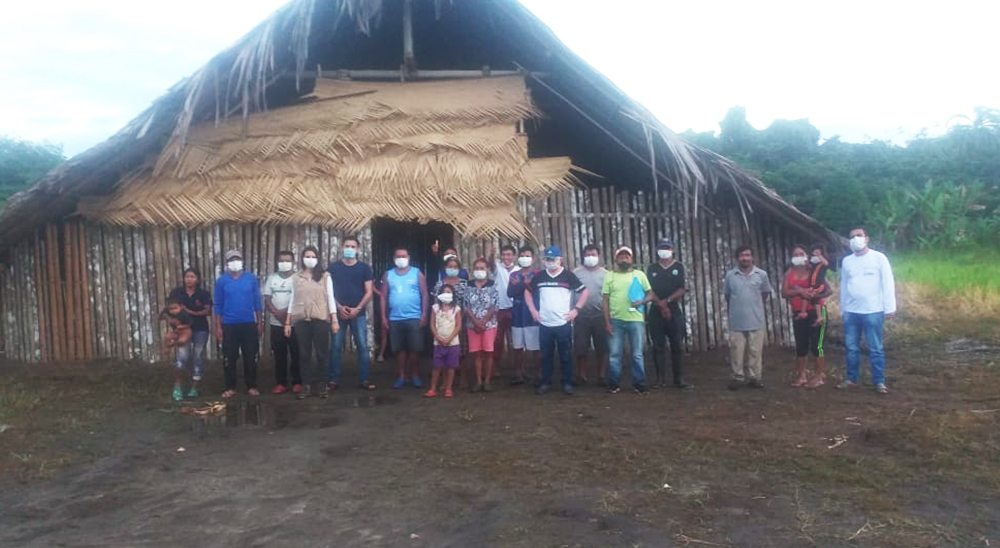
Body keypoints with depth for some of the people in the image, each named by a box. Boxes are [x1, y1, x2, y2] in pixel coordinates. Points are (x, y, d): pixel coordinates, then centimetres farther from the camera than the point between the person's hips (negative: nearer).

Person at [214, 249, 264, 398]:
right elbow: (218, 305, 2)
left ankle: (251, 386, 15)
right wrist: (218, 327, -2)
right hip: (229, 325, 0)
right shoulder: (222, 280, 0)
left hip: (249, 324, 0)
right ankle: (230, 387, 15)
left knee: (250, 356, 5)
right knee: (230, 357, 5)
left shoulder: (252, 278, 1)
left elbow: (257, 302, 5)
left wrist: (260, 323, 2)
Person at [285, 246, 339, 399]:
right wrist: (287, 322, 7)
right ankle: (307, 385, 11)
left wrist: (334, 320, -6)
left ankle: (323, 384, 9)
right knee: (305, 354, 5)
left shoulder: (325, 276, 4)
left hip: (320, 320, -2)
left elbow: (330, 298, 1)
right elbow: (292, 300, 11)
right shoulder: (297, 277, 10)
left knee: (321, 353, 1)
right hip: (301, 321, 2)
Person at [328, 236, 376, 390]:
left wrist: (358, 308, -8)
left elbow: (369, 292, 3)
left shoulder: (364, 268, 5)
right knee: (336, 346, 2)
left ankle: (364, 380, 4)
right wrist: (339, 307, -8)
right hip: (338, 312, 0)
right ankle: (334, 379, 9)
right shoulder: (332, 267, 6)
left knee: (363, 346, -2)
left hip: (358, 313, 0)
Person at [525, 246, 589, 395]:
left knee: (565, 356, 5)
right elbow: (528, 292, 18)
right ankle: (545, 383, 18)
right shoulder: (539, 276, 6)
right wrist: (533, 310, 7)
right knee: (546, 356, 9)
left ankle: (567, 383, 14)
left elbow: (585, 292, 1)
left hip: (564, 324, -2)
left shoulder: (568, 276, -2)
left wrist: (576, 309, -6)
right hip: (545, 324, 2)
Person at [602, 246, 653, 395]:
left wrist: (642, 301, -14)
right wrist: (607, 322, -3)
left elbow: (650, 294, 8)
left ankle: (639, 384, 13)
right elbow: (605, 300, 3)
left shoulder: (639, 275, 5)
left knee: (637, 355, 4)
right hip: (616, 321, 0)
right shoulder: (609, 276, 5)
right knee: (615, 354, 4)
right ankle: (613, 384, 14)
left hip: (636, 320, 0)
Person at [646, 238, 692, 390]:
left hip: (674, 311, -1)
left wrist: (667, 301, -14)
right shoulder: (652, 269, 10)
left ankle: (679, 379, 3)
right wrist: (661, 305, -12)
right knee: (658, 346, 2)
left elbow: (682, 289, -2)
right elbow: (649, 290, 1)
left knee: (677, 346, -1)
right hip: (656, 312, 1)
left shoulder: (679, 267, 6)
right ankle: (660, 379, 7)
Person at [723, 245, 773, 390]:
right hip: (736, 321, 0)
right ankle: (738, 377, 11)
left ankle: (755, 377, 13)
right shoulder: (730, 275, 0)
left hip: (756, 321, 0)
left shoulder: (761, 274, 0)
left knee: (755, 351, 4)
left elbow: (765, 293, 13)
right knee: (736, 351, 2)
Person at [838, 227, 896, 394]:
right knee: (852, 347, 8)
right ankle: (851, 379, 17)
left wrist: (889, 308, -6)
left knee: (875, 349, 0)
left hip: (872, 311, -4)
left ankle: (879, 381, 6)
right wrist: (842, 310, 14)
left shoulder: (879, 258, -1)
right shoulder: (846, 261, 10)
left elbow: (887, 283, -2)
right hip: (851, 312, 4)